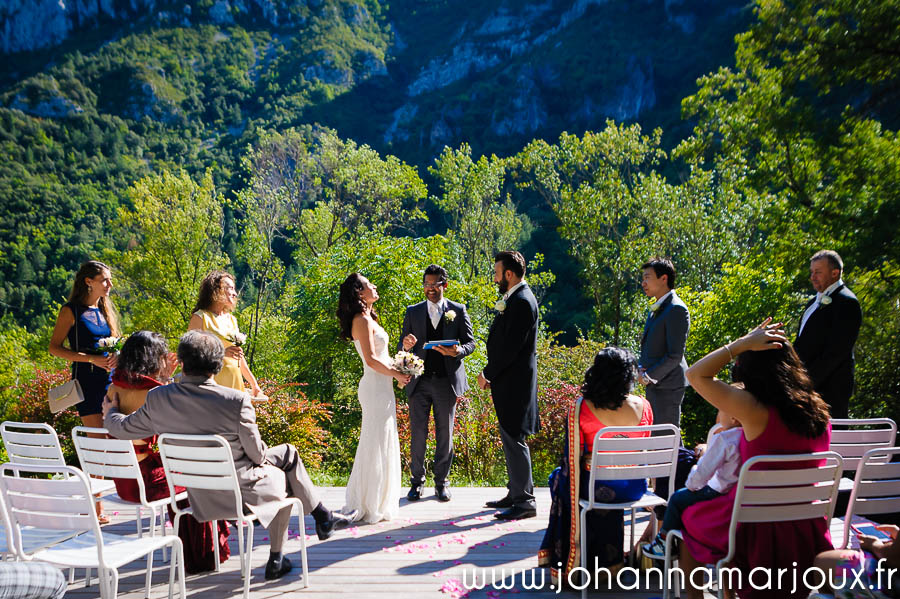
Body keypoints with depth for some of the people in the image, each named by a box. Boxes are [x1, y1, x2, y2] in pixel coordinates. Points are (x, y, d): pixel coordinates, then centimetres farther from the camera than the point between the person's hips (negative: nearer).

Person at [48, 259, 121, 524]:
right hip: (87, 381, -6)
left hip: (110, 380, 6)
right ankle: (96, 508, -2)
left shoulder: (105, 310, 16)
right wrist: (92, 359, -16)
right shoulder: (71, 311, -3)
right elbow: (54, 347, -7)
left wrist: (116, 356, 0)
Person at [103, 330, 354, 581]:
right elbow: (257, 454, -14)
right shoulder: (236, 400, -26)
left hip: (200, 499, 6)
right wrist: (261, 455, 11)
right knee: (283, 476, 30)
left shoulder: (157, 399, -12)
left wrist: (110, 413, 29)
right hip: (241, 494, -5)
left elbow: (122, 429, 5)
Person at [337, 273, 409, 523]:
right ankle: (372, 505, 4)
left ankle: (369, 502, 24)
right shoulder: (363, 320, -14)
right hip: (376, 387, -10)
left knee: (382, 444, 15)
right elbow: (371, 359, -20)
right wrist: (397, 374, -10)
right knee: (377, 444, -4)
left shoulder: (368, 318, 17)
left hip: (381, 387, 10)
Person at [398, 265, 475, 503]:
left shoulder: (458, 311, 6)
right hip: (420, 381, 1)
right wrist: (405, 345, -15)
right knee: (417, 434, 1)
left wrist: (458, 351, -16)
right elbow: (402, 345, 9)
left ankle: (442, 481, 16)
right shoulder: (413, 312, 9)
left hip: (447, 381, -1)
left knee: (445, 434, 5)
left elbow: (470, 342, 6)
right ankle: (417, 481, 13)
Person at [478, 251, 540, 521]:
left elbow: (511, 346, -21)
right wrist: (491, 373, 9)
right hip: (508, 381, 10)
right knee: (510, 438, 16)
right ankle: (515, 494, 26)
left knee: (514, 439, -6)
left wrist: (488, 374, -12)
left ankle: (525, 501, 1)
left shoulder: (522, 301, -17)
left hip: (515, 382, -10)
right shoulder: (515, 299, 14)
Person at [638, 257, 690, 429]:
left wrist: (649, 376, -14)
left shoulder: (676, 309, -17)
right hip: (653, 383, 10)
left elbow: (675, 355, -20)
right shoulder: (656, 308, 14)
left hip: (667, 386, -10)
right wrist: (642, 368, 6)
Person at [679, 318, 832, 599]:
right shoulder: (820, 412, -4)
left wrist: (744, 343, -13)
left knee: (691, 517, 25)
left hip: (757, 535, -5)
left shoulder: (756, 410, -23)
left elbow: (696, 374, -14)